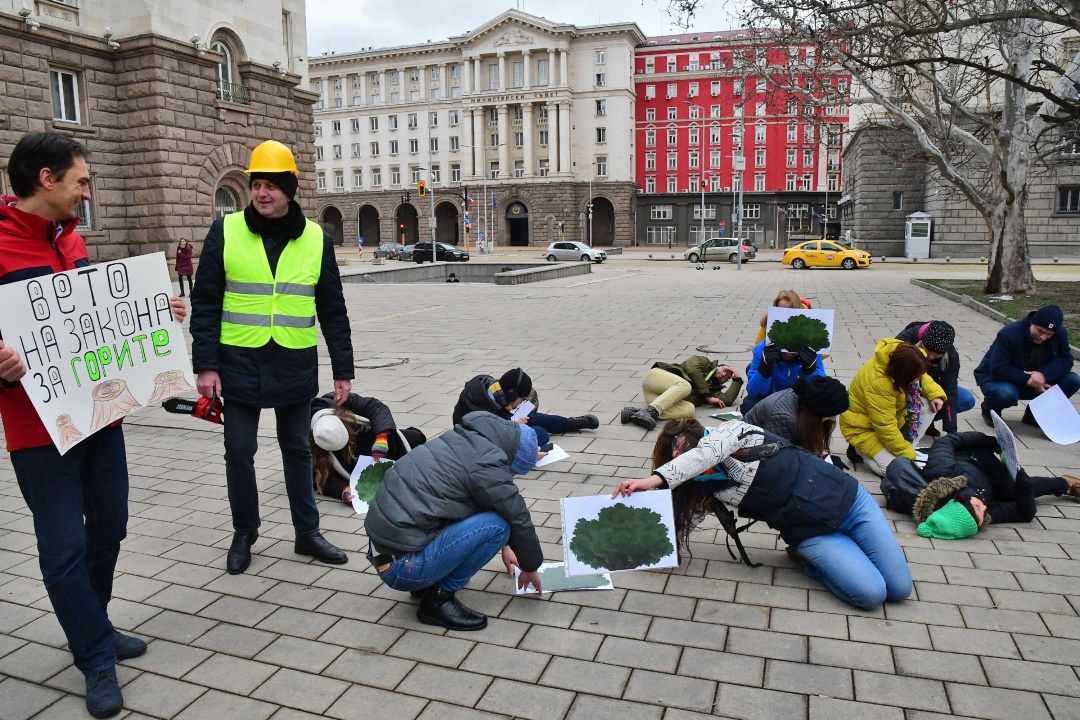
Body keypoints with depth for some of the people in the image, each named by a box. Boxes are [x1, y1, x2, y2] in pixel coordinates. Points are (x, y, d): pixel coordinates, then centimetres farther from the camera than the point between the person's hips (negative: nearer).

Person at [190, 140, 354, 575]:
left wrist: (342, 370, 3)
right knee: (239, 453, 8)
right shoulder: (225, 232, -3)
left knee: (297, 450, 13)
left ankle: (307, 533, 27)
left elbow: (333, 312, 4)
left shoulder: (316, 239, 1)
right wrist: (205, 364, -8)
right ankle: (244, 533, 30)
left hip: (296, 367, 1)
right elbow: (205, 304, -2)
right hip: (239, 364, -1)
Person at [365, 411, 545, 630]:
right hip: (401, 566, -9)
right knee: (496, 525, -13)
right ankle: (439, 598, -1)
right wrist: (530, 567, 13)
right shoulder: (485, 464, -16)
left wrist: (504, 545, 36)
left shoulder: (462, 441, 10)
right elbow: (518, 518, -5)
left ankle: (427, 584, 19)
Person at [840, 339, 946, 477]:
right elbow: (886, 427, -31)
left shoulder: (902, 354, -18)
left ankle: (910, 446, 0)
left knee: (928, 403, -10)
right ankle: (860, 449, 5)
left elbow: (922, 378, 8)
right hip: (863, 426, -8)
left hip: (891, 414, 8)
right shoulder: (878, 384, -40)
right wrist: (907, 455, -21)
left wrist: (935, 394, -11)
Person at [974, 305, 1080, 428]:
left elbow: (1066, 360, -10)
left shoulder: (1060, 334, -10)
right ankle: (990, 410, -2)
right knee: (1006, 394, -40)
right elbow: (998, 370, -28)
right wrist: (1029, 381, -32)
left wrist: (1044, 374, -30)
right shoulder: (1008, 334, -26)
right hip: (998, 379, -5)